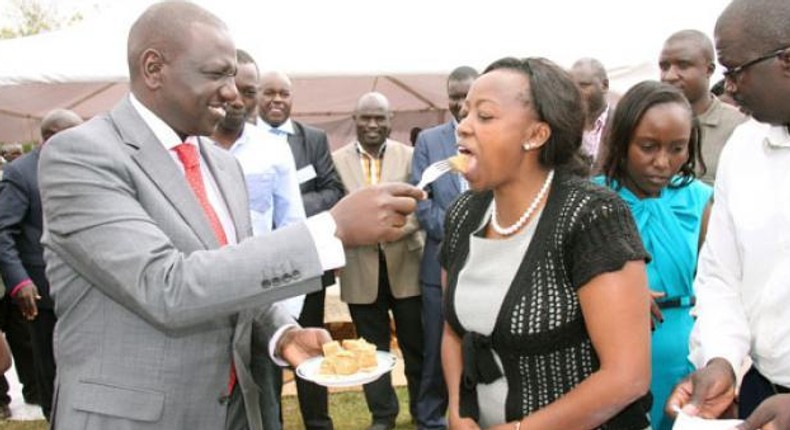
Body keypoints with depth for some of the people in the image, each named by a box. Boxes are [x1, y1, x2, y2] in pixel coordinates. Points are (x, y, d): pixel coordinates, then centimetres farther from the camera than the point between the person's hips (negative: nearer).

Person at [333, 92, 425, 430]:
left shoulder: (410, 156, 3)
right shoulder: (337, 160, 4)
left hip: (405, 264, 0)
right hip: (361, 269, 0)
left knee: (416, 344, 11)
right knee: (372, 348, 11)